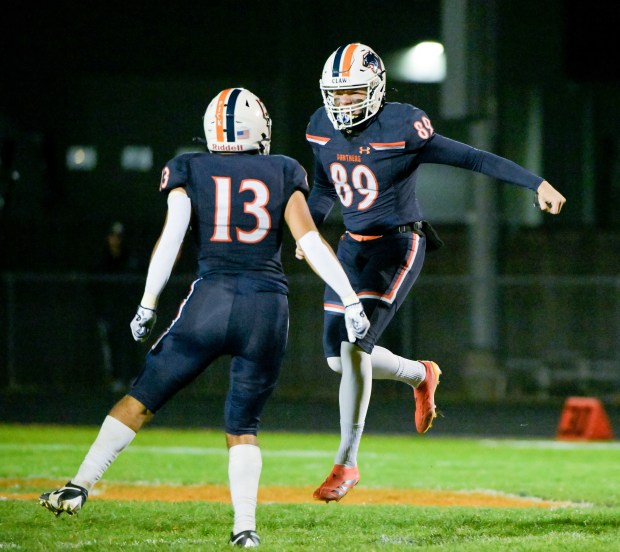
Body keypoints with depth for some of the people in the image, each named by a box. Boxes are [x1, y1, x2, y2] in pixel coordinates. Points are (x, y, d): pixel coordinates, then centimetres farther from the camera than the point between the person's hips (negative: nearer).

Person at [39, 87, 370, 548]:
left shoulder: (190, 171, 10)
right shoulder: (283, 174, 12)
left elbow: (171, 237, -1)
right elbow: (310, 241, 3)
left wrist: (148, 304, 1)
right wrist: (351, 300, 3)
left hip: (211, 299, -1)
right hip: (269, 306, 1)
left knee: (144, 397, 10)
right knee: (244, 426, 14)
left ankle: (80, 486, 5)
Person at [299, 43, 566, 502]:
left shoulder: (402, 130, -20)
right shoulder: (323, 129, -1)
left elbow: (473, 158, -18)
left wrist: (537, 184, -24)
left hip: (399, 245, -7)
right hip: (354, 245, 7)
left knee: (354, 347, -18)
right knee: (339, 358, 7)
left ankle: (347, 462, -8)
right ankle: (420, 375, 37)